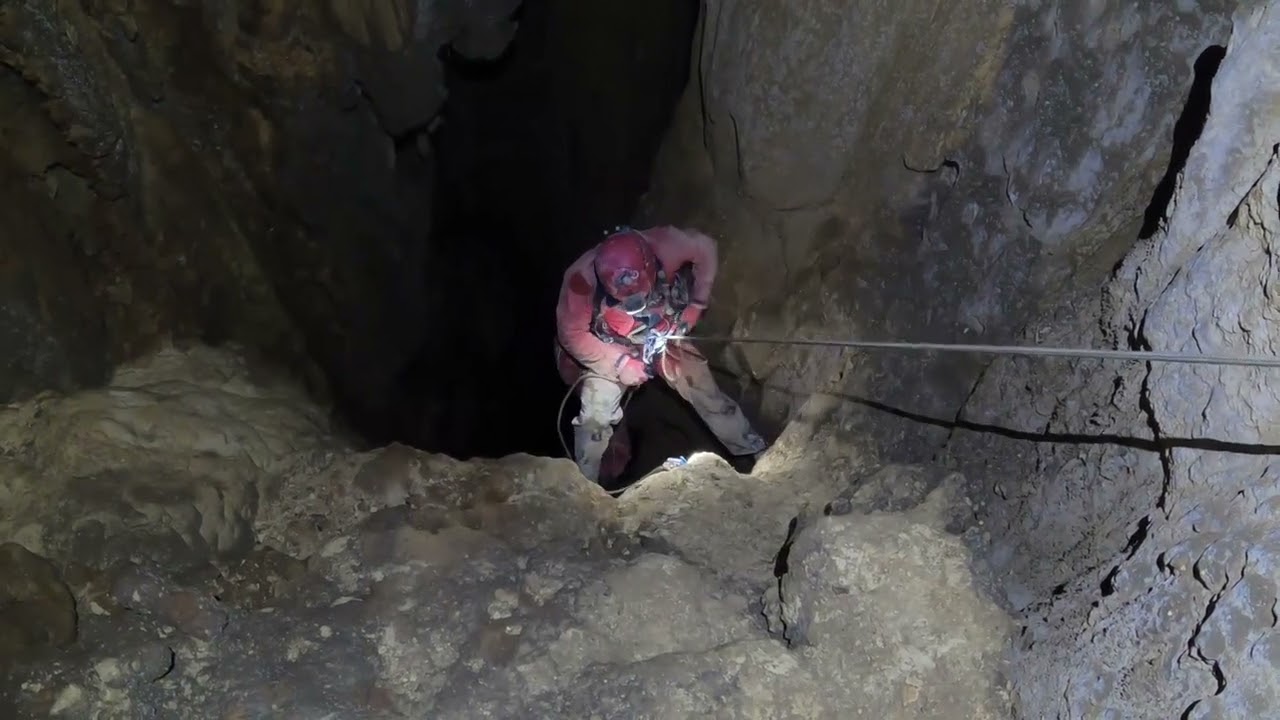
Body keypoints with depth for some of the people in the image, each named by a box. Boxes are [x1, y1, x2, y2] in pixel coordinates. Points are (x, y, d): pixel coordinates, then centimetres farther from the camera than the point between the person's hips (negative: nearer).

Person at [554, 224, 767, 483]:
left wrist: (696, 306, -12)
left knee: (707, 393, 7)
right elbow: (571, 334, -20)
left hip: (663, 338, 2)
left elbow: (705, 248, -13)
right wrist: (618, 363, -24)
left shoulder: (663, 246, -34)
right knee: (596, 415, -16)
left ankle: (756, 452, 25)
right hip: (610, 351, -2)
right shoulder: (582, 278, -35)